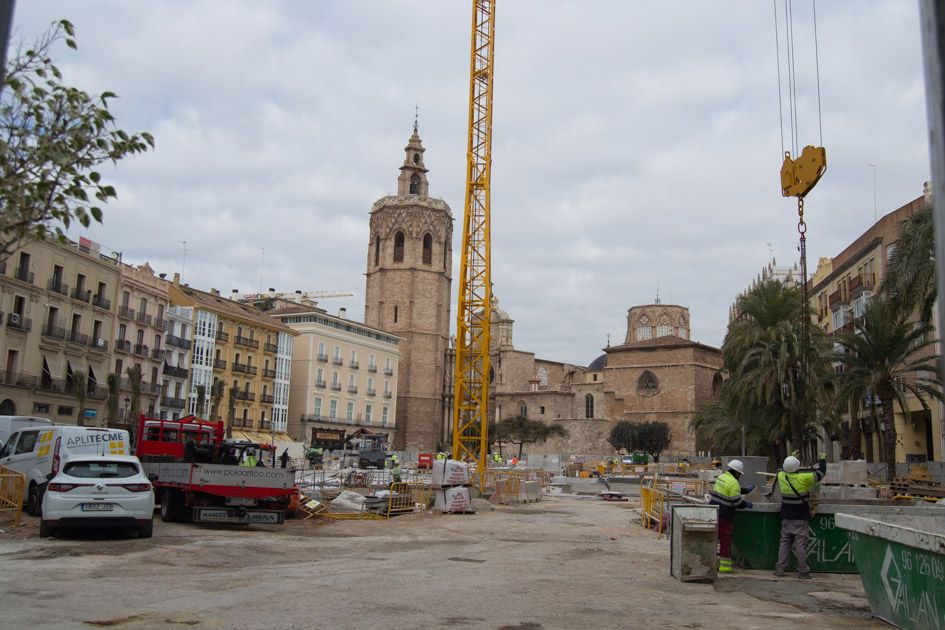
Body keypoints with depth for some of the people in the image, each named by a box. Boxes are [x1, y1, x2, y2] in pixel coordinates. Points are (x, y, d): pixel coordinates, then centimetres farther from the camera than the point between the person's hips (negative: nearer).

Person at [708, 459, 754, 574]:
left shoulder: (721, 477, 12)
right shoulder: (733, 483, -16)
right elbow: (736, 502, -16)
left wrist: (746, 490, 33)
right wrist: (746, 504, 2)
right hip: (724, 516, -8)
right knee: (726, 540, 1)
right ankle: (725, 566, 6)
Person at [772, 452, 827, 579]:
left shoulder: (781, 476, -3)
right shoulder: (803, 478, -16)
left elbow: (782, 469, 22)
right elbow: (820, 473, -4)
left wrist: (791, 457, 34)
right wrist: (822, 460, 13)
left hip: (786, 517, 4)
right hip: (801, 518, -4)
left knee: (784, 542, 10)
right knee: (800, 544, 0)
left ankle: (780, 568, 10)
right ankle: (803, 571, 5)